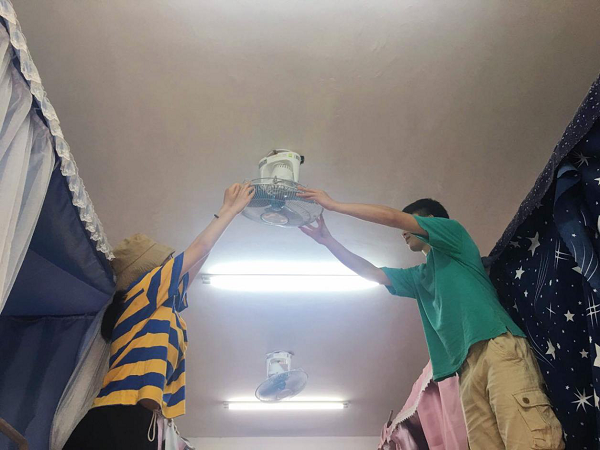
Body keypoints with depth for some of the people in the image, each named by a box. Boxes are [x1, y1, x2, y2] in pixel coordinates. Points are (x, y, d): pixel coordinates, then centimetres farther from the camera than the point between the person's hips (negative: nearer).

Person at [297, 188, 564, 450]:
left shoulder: (452, 231, 14)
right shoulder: (419, 276, 32)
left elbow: (392, 217, 5)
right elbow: (372, 273, 31)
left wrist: (333, 205, 11)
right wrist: (327, 240, 27)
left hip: (497, 344, -7)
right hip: (468, 366, 7)